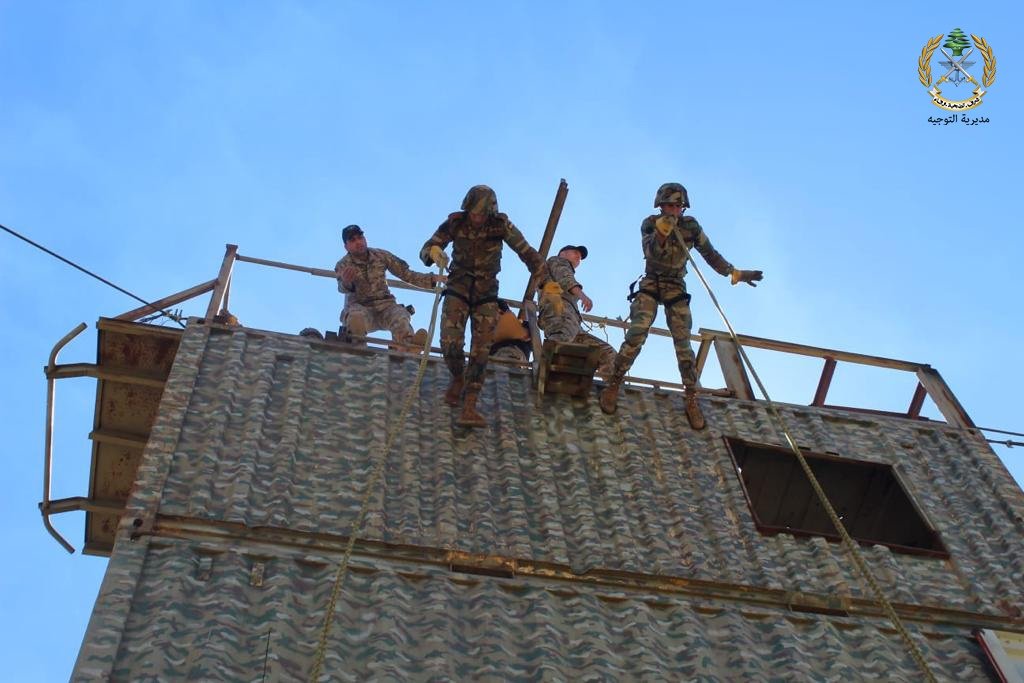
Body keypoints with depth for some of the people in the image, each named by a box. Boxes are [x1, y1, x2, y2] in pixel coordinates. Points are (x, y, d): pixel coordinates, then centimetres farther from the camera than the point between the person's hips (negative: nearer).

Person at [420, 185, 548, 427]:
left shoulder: (501, 225, -12)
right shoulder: (455, 222, -10)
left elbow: (528, 253, -8)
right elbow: (425, 250, -9)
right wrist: (434, 252, -34)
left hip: (486, 293, 0)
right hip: (458, 289, 0)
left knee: (481, 350, -9)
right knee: (450, 342, -17)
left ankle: (469, 408, -9)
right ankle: (458, 379, 15)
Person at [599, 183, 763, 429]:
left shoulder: (691, 226, -3)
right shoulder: (650, 223, -7)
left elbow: (710, 254, 5)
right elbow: (651, 253, -22)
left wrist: (735, 274, 1)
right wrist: (661, 233, -39)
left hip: (676, 289, 1)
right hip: (650, 285, -1)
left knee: (683, 344, -7)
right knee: (636, 335, -18)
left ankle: (692, 401, -2)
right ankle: (613, 385, -8)